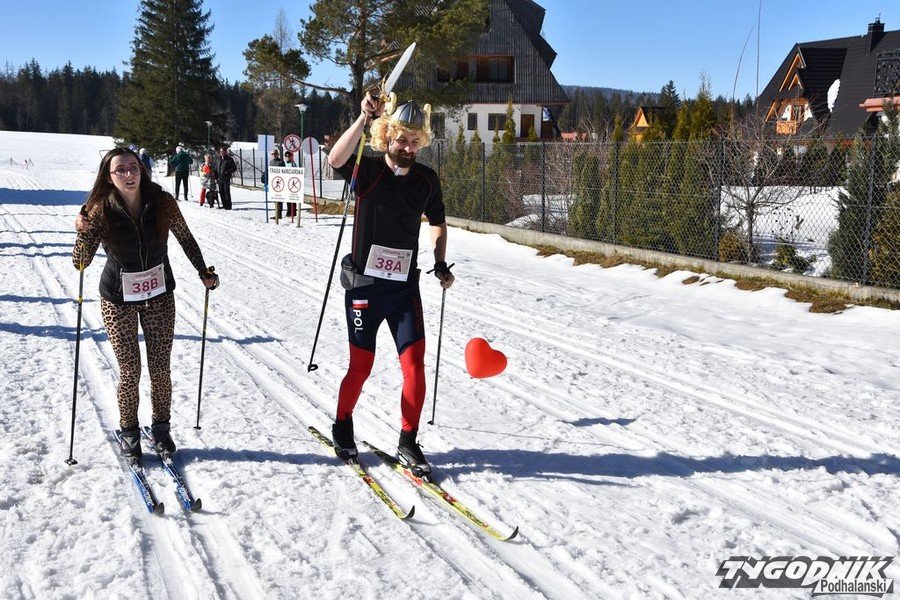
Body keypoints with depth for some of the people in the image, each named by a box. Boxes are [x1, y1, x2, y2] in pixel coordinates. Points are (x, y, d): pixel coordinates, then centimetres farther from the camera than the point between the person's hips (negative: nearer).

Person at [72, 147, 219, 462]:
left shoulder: (162, 202, -14)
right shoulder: (101, 211, -17)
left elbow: (185, 238, 4)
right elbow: (80, 262, -17)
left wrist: (204, 272, 5)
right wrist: (83, 233, -35)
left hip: (159, 295, 1)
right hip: (119, 299, -1)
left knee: (160, 369, 6)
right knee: (130, 370, 3)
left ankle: (161, 428, 27)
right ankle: (129, 432, 24)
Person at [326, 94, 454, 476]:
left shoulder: (426, 179, 4)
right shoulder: (367, 170, -7)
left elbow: (437, 222, 19)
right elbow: (335, 160, -30)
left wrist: (440, 263, 8)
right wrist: (365, 118, -37)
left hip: (405, 287, 3)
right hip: (364, 284, -3)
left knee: (414, 364, -5)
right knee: (361, 366, 5)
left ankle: (408, 444, 9)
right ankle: (342, 428, 31)